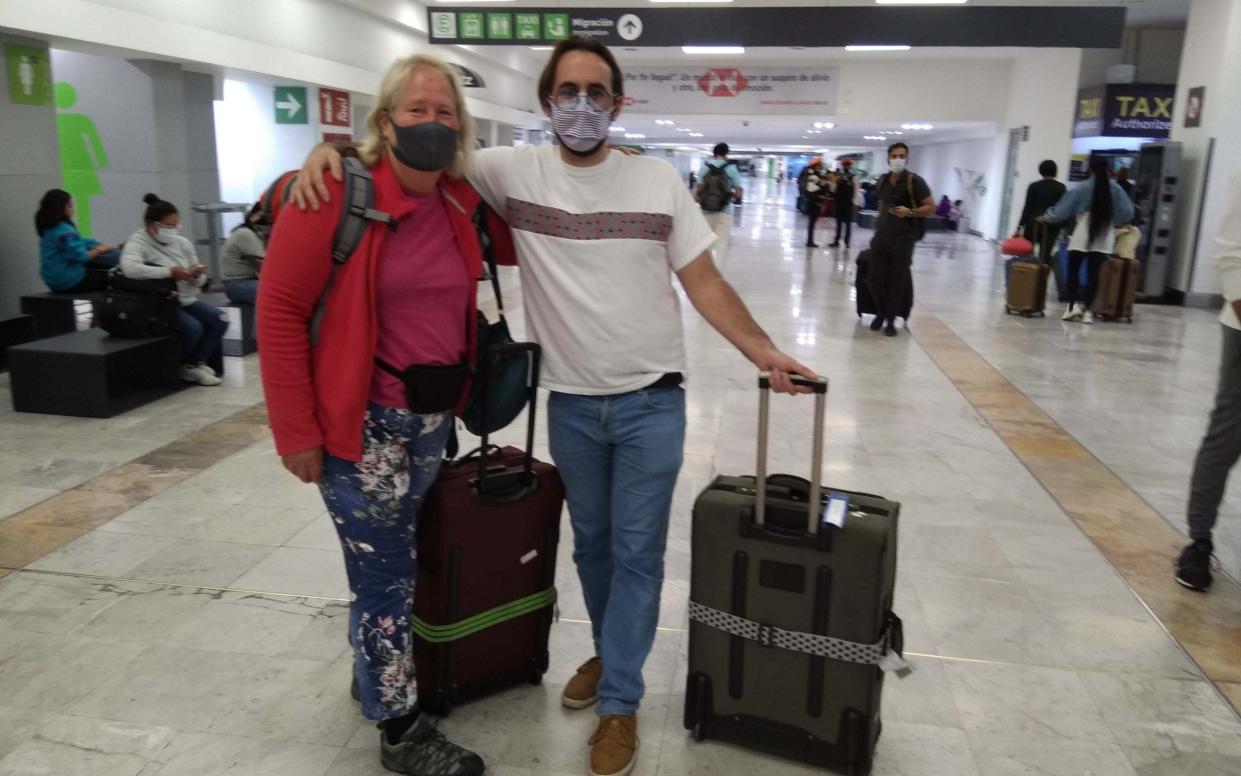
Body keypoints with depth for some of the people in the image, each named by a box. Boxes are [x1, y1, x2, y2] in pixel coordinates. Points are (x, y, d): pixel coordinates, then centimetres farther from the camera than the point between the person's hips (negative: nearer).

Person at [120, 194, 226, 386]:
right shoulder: (138, 242, -9)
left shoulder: (182, 242, 8)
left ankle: (195, 363, 3)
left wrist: (197, 276, -11)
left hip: (186, 300, 7)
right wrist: (169, 272, -31)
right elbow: (129, 268, -32)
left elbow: (198, 283, 14)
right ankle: (185, 367, 2)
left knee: (220, 320, -11)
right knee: (193, 328, -27)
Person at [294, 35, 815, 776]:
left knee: (637, 552, 5)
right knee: (591, 542, 19)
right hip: (570, 403, 2)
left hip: (651, 401, -1)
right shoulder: (516, 170, -3)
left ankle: (620, 702, 21)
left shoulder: (659, 180, -3)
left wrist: (765, 352, -8)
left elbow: (705, 283, -1)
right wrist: (334, 146, -16)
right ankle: (609, 652, 43)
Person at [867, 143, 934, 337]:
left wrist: (910, 212, -22)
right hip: (881, 236, 5)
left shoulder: (915, 181, -7)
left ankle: (891, 319, 12)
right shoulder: (883, 181, 9)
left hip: (903, 239, -5)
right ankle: (881, 312, 24)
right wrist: (878, 224, 15)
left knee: (897, 280, 0)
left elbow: (931, 207, -7)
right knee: (874, 277, 4)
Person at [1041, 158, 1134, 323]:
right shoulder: (1116, 189, 6)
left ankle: (1073, 305, -7)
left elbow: (1064, 206, 3)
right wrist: (1115, 221, 25)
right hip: (1104, 236, 2)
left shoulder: (1083, 187, -1)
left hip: (1083, 233, -2)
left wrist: (1047, 217, 17)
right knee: (1093, 273, 2)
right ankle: (1087, 309, -1)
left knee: (1073, 269, 6)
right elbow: (1127, 212, 6)